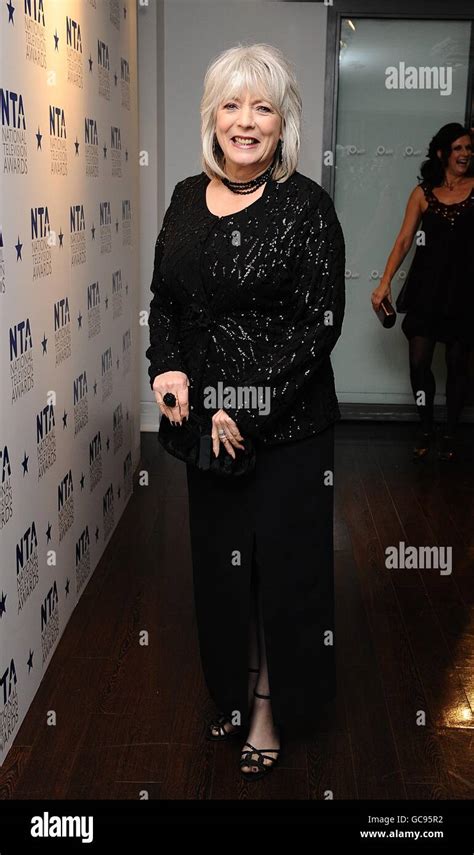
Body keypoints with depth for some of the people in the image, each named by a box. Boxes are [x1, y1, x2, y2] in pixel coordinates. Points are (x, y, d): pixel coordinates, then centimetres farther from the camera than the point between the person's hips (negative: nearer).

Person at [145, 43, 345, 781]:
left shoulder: (305, 205, -11)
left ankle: (271, 709, 27)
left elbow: (320, 323, -14)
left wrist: (250, 409, -17)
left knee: (282, 562, 8)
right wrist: (168, 368, -7)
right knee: (220, 559, 16)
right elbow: (164, 298, 12)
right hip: (207, 418, 5)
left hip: (288, 425, -5)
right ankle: (237, 690, 38)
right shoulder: (187, 197, 5)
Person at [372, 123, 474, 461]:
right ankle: (426, 426, 21)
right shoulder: (423, 192, 4)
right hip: (427, 285, 1)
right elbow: (404, 240, 2)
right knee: (419, 361, -1)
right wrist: (385, 282, -5)